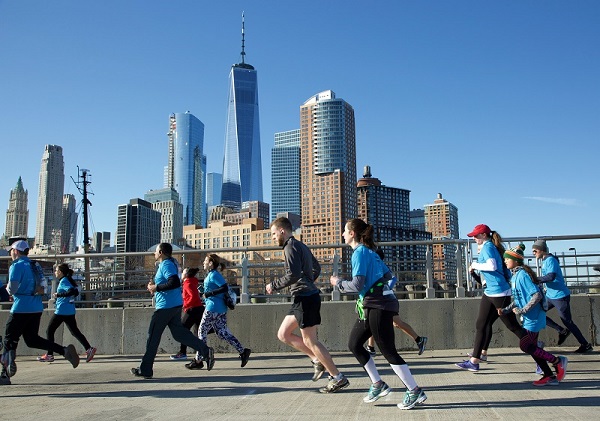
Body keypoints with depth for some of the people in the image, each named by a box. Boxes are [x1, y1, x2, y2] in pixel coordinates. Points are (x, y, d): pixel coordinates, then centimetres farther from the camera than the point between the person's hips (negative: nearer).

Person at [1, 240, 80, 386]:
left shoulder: (16, 266, -9)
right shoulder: (34, 266, 14)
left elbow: (12, 289, -16)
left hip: (21, 309, -7)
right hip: (37, 308, 7)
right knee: (32, 339, 14)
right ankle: (65, 351, -1)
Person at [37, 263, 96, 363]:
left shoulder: (63, 281, -11)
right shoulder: (69, 280, 14)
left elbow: (71, 291, -25)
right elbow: (76, 292, 17)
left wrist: (58, 295, -17)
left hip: (62, 311, -9)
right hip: (70, 311, 9)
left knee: (49, 331, 5)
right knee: (75, 331, 7)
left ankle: (49, 355, 9)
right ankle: (89, 349, -4)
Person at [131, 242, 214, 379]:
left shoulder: (166, 265, -13)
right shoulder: (170, 264, 17)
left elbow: (174, 283, -27)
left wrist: (156, 288, -18)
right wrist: (155, 285, 14)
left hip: (165, 306, -10)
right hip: (175, 305, 10)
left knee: (153, 337, 2)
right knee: (179, 333, 10)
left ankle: (145, 370, 11)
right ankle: (206, 351, 0)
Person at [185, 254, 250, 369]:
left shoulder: (214, 275, -13)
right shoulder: (211, 275, 16)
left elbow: (225, 288, -22)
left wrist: (209, 294, -19)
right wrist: (204, 291, 15)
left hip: (213, 308, -10)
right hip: (220, 309, 10)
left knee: (202, 331, 1)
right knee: (222, 332, 9)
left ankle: (198, 361, 8)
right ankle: (243, 351, 6)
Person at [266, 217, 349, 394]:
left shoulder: (291, 247, -12)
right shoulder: (301, 246, 18)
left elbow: (293, 275, -23)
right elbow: (316, 268, 26)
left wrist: (274, 285, -11)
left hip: (305, 298, -10)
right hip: (304, 298, 10)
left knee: (310, 341, -4)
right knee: (283, 334, 13)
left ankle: (338, 378, 4)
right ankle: (317, 361, 14)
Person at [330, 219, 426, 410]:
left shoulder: (360, 252, -12)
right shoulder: (370, 251, 15)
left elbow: (357, 285, -19)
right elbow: (387, 275, 18)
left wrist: (338, 282, -4)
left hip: (378, 306, -10)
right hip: (371, 306, 10)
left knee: (388, 351, -3)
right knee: (354, 344, 13)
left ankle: (415, 391, 7)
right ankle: (378, 384, 20)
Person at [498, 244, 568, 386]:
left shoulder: (522, 275, -19)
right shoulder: (515, 275, 11)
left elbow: (537, 295, -25)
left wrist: (522, 310, -23)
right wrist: (505, 310, 6)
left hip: (533, 317, -10)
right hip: (528, 318, 10)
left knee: (525, 346, -6)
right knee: (530, 346, 11)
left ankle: (558, 361, 5)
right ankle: (550, 377, 18)